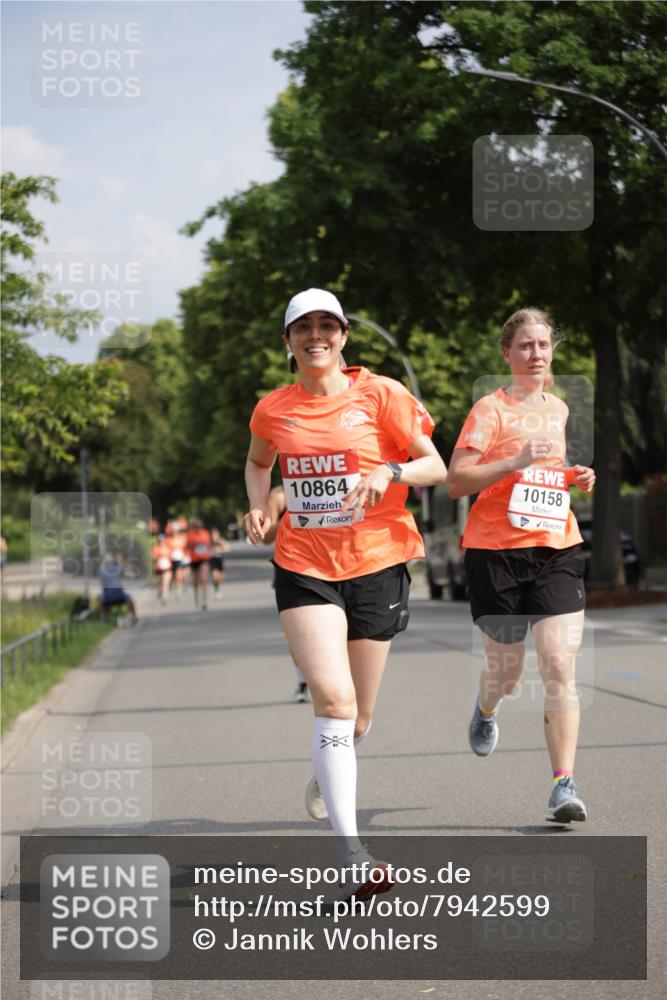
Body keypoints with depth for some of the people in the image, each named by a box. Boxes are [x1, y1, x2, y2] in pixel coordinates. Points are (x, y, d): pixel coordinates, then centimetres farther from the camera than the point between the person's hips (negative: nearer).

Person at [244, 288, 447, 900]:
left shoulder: (380, 395, -3)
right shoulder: (273, 410, 5)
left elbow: (435, 467, -1)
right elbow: (258, 463, 26)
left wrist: (390, 472, -21)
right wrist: (259, 506, 6)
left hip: (376, 565, 0)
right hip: (303, 567, 0)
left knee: (358, 717, 9)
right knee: (333, 697, -20)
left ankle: (328, 774, 48)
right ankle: (350, 855, -24)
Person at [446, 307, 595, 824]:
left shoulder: (559, 409, 15)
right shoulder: (491, 408, -5)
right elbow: (456, 481, -11)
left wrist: (574, 477, 10)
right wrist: (517, 461, -22)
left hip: (557, 550, 4)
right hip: (497, 552, -3)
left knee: (560, 669, -10)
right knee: (506, 667, 9)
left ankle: (565, 784, -10)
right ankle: (486, 712, 46)